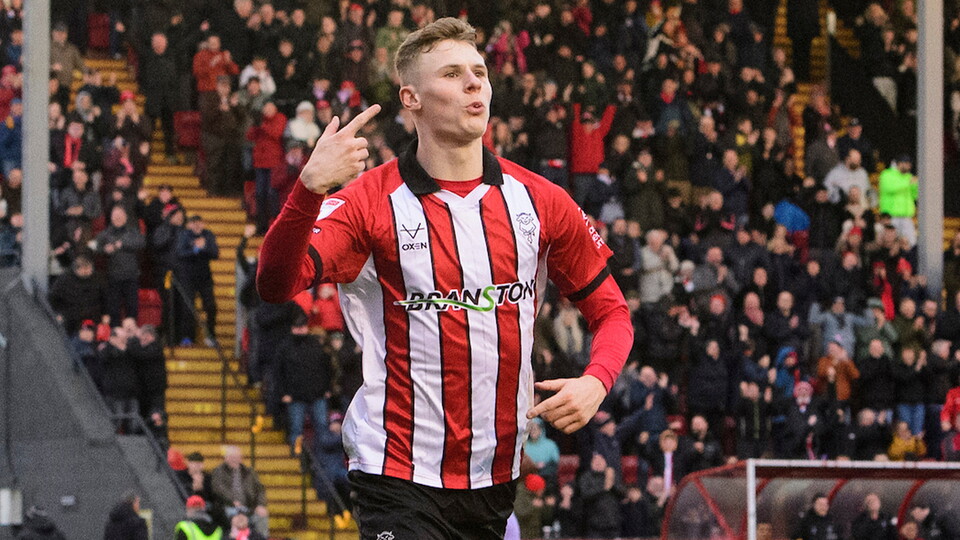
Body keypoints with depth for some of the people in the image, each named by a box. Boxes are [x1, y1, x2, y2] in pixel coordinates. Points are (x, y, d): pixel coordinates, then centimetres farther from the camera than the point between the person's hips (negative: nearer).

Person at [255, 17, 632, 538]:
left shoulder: (540, 202, 4)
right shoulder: (371, 201, -6)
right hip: (399, 475, -4)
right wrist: (310, 188, -36)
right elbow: (276, 283, -20)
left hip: (497, 478, 4)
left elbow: (610, 309, 13)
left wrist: (596, 382, -8)